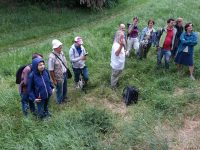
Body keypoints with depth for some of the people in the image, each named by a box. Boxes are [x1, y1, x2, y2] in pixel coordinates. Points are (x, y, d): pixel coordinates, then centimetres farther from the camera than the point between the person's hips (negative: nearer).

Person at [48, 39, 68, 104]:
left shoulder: (61, 52, -6)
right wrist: (54, 80, -17)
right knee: (59, 89, 16)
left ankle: (64, 97, 54)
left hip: (65, 74, 7)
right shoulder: (52, 57, -29)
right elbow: (51, 70, -23)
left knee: (65, 87, 27)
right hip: (59, 77, -7)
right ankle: (60, 101, 42)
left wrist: (66, 71, 13)